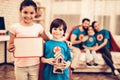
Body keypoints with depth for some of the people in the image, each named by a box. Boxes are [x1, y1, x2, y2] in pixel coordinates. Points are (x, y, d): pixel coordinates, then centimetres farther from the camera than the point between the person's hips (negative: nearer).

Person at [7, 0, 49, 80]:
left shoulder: (39, 27, -1)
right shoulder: (15, 27, -6)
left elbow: (48, 40, 12)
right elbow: (11, 46, 0)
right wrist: (10, 48, -21)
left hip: (35, 64, 2)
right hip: (20, 65, -1)